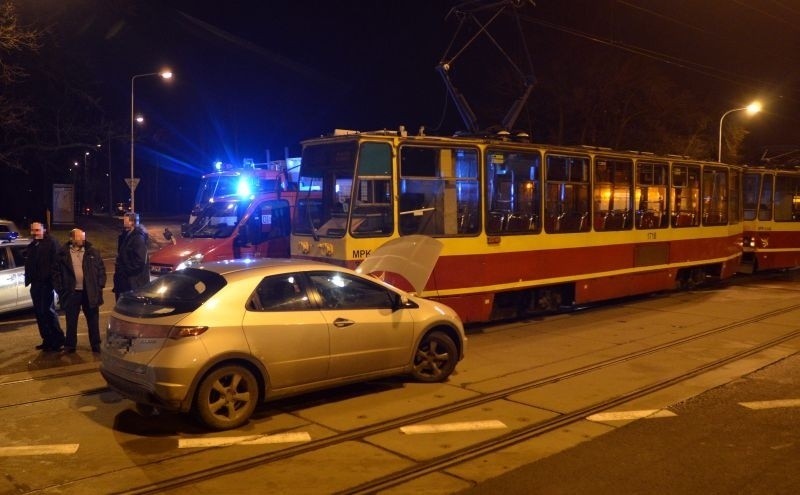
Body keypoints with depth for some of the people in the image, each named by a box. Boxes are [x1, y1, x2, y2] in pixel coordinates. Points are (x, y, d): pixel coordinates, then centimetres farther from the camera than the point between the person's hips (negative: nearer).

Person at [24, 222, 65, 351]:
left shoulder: (51, 243, -6)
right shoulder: (31, 246, 16)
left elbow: (56, 262, -14)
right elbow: (28, 265, 22)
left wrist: (52, 278, -21)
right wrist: (28, 279, 12)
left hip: (47, 282, -8)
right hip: (35, 283, 8)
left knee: (48, 311, -8)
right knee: (39, 312, 10)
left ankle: (58, 339, -1)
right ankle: (47, 339, 18)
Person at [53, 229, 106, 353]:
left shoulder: (92, 251, 2)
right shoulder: (63, 253, 0)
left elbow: (101, 269, 4)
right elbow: (57, 273, 2)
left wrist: (100, 286, -3)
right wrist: (60, 290, -3)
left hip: (90, 292, 1)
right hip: (71, 292, -1)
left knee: (93, 320, 7)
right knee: (71, 321, 8)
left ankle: (96, 344, 17)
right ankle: (70, 345, 19)